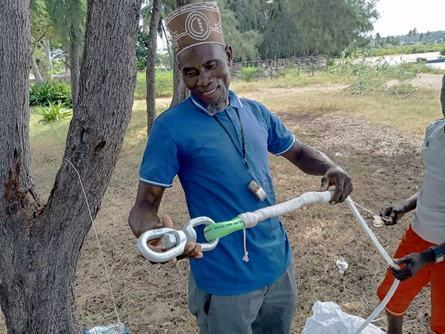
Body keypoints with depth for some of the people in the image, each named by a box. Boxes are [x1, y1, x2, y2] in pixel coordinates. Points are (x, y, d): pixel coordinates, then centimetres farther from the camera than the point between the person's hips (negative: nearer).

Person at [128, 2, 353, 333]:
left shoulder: (257, 113, 1)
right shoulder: (171, 126, -15)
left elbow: (298, 151, 14)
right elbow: (144, 204, -14)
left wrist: (330, 167, -7)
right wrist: (154, 231, -38)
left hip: (279, 266, 6)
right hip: (224, 284, -5)